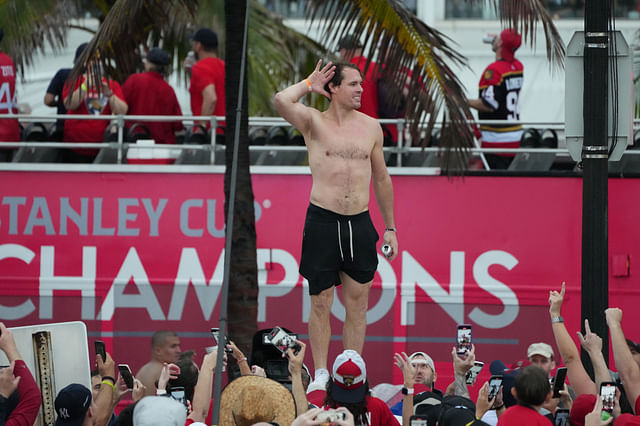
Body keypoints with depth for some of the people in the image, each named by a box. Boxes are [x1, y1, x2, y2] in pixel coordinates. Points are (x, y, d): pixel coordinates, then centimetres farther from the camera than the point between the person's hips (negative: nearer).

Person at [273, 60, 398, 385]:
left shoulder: (370, 127, 10)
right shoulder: (314, 121, -1)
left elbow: (381, 179, 18)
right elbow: (281, 101, -22)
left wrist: (390, 228, 16)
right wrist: (309, 85, -4)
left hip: (360, 223, 3)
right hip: (323, 221, -3)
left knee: (358, 303, 6)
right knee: (321, 303, 2)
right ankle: (321, 375, 10)